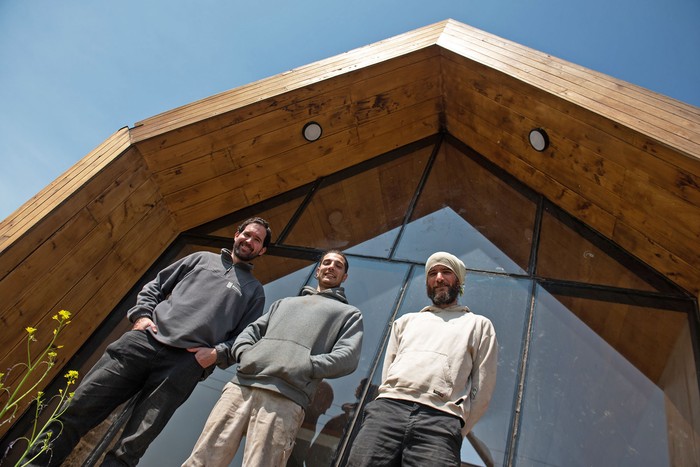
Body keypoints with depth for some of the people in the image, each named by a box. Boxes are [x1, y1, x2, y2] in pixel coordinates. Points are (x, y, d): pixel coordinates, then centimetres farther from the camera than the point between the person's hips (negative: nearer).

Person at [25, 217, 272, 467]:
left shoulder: (254, 290, 16)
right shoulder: (201, 258, 22)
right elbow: (155, 285, 22)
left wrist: (217, 353, -6)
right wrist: (142, 314, 5)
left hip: (185, 363, -2)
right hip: (145, 340, 3)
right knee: (81, 404, -1)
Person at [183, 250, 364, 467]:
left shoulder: (349, 314, 19)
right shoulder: (284, 302, 33)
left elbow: (347, 358, 2)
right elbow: (251, 330, 24)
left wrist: (301, 367, -9)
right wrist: (245, 353, 1)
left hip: (285, 399, -4)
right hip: (241, 385, 4)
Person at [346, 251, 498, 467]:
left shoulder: (479, 325, 22)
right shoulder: (406, 321, 29)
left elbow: (482, 391, 12)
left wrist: (453, 432, 3)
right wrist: (386, 408, 6)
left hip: (441, 418, -2)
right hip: (387, 408, 2)